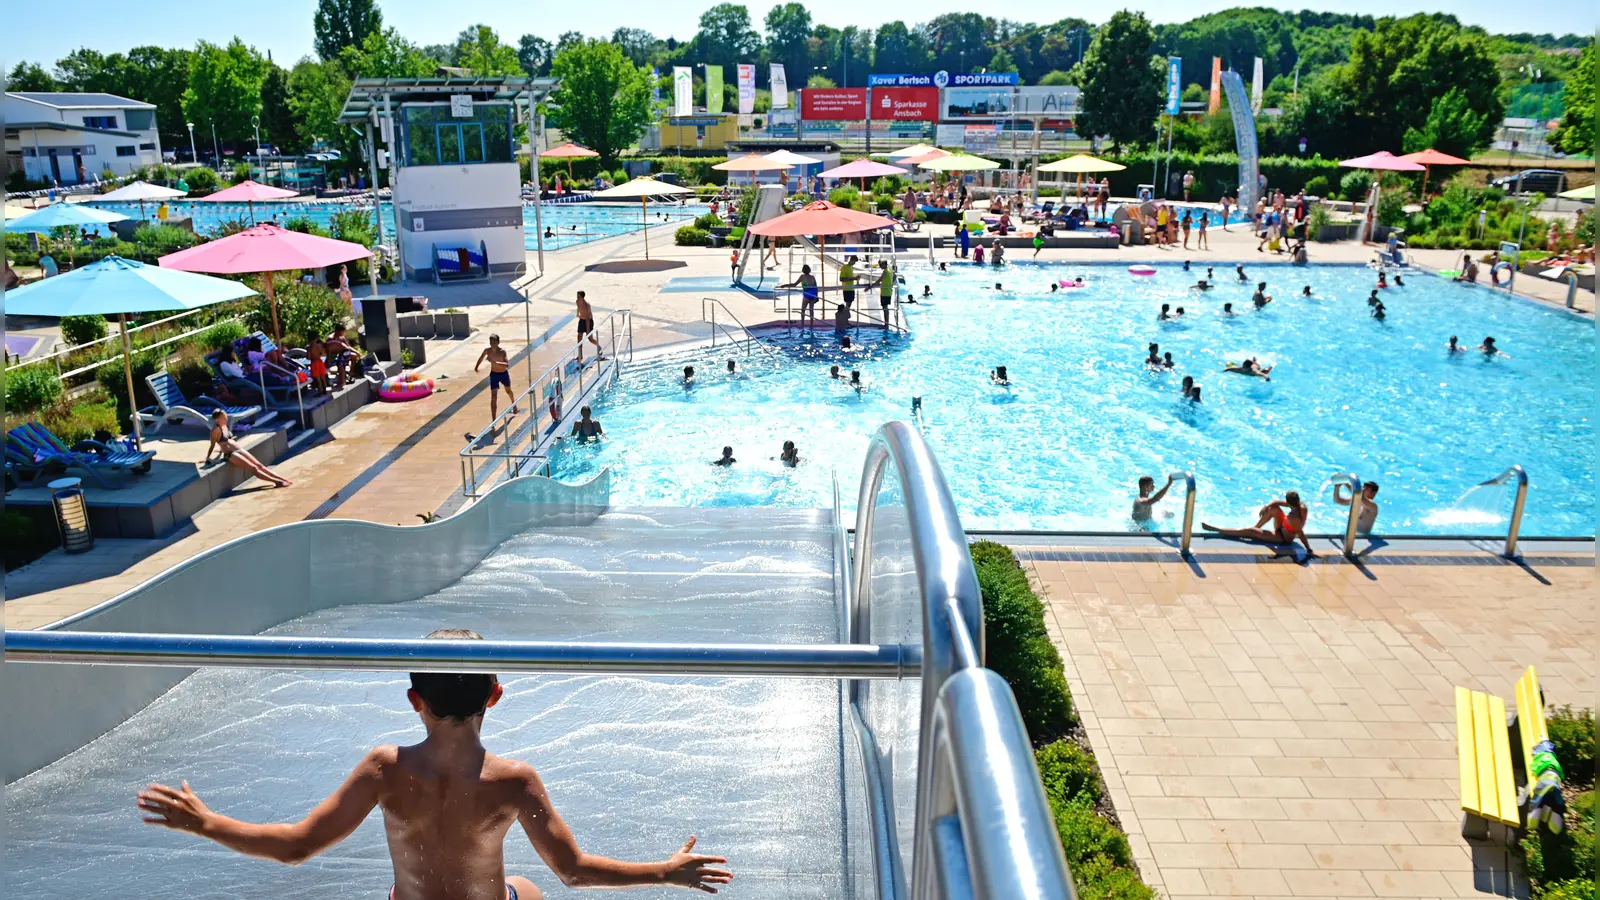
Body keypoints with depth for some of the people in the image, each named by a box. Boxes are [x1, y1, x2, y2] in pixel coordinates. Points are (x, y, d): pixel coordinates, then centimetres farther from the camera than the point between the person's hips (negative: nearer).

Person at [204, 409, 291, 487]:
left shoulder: (225, 426, 12)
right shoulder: (216, 430, -11)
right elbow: (212, 445, -6)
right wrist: (207, 458, -1)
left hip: (239, 450, 8)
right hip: (230, 455, -8)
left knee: (259, 465, 0)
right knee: (253, 468, -13)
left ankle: (282, 479, -5)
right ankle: (277, 481, -19)